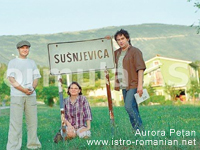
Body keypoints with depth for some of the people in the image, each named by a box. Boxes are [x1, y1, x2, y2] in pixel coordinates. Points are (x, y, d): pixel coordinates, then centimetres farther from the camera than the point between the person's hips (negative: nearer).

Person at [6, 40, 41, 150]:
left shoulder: (32, 63, 18)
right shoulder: (13, 62, 4)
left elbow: (36, 78, 14)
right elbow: (11, 79, -5)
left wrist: (32, 88, -7)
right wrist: (24, 90, -16)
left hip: (31, 95, 5)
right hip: (17, 95, -4)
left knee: (32, 120, 4)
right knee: (16, 121, -7)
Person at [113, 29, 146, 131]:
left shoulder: (135, 51, -5)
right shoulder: (117, 53, 16)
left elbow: (140, 68, -11)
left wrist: (140, 85, -20)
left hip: (133, 85, -7)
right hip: (123, 86, 7)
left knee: (129, 106, -19)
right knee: (132, 109, 9)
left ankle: (139, 129, -11)